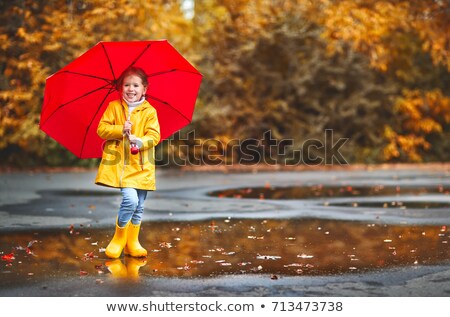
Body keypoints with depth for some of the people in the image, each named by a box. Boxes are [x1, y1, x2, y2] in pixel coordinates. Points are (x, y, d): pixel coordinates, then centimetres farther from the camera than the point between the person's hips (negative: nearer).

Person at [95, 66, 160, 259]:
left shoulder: (149, 111, 4)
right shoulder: (114, 107, 5)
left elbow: (154, 136, -4)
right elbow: (101, 129, 0)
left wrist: (139, 141, -22)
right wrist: (120, 130, -16)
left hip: (141, 165, 3)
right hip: (119, 163, -2)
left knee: (139, 206, 8)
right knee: (130, 200, -18)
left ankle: (132, 243, 23)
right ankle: (118, 239, 2)